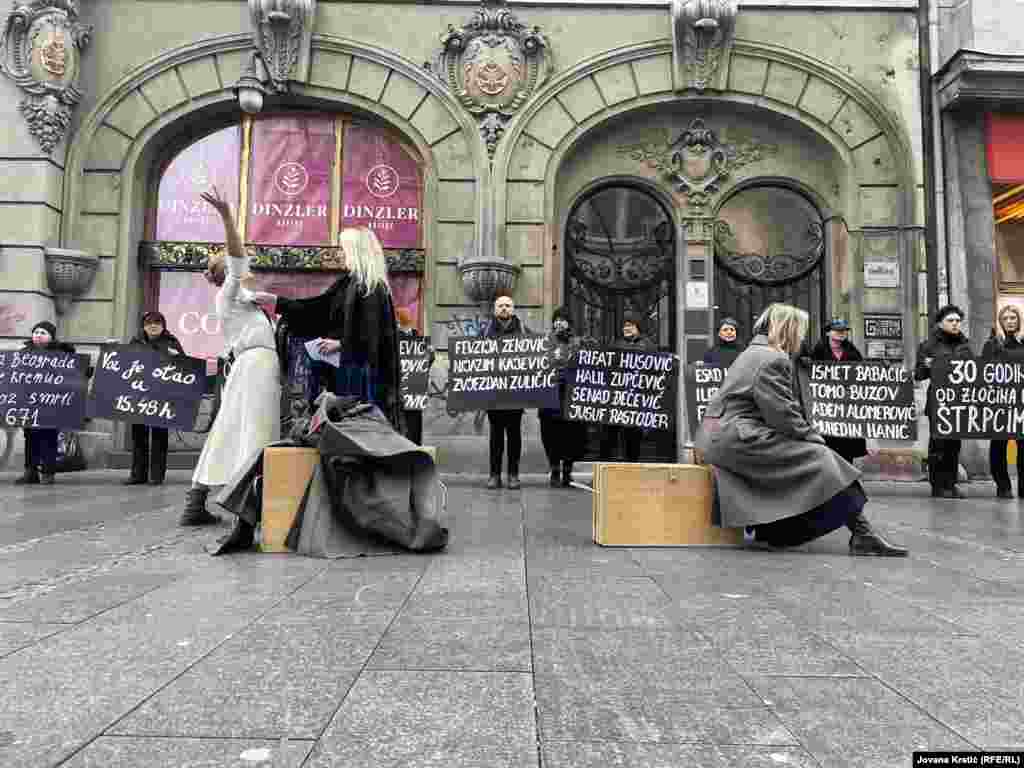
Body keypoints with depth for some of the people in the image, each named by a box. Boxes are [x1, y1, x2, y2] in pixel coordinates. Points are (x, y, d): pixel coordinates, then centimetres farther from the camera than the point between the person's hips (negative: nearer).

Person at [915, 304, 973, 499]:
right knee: (938, 441, -3)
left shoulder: (964, 344, 13)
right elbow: (918, 375, -1)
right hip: (938, 401, -5)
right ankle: (938, 486, 4)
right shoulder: (929, 344, -1)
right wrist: (927, 367, -21)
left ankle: (951, 484, 16)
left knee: (954, 442, 8)